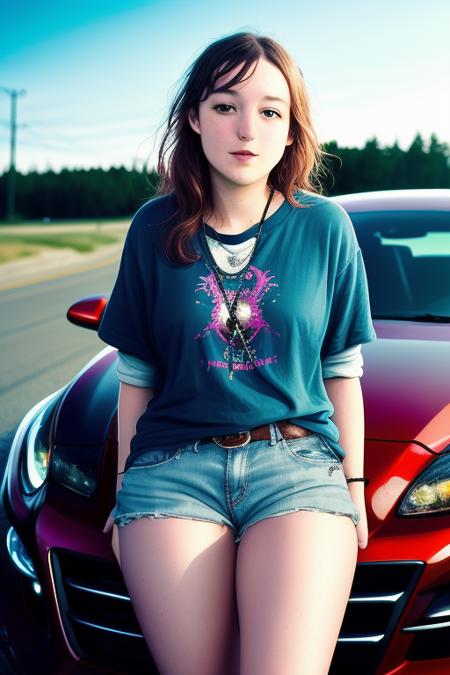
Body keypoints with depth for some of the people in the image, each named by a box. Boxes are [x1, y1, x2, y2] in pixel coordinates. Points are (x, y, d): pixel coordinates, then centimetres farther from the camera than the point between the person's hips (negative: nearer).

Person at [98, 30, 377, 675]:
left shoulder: (324, 227, 3)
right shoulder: (156, 230, 4)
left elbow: (342, 370, 9)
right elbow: (136, 376, 9)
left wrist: (354, 482, 8)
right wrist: (124, 492, 12)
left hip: (299, 465, 0)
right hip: (173, 469, 1)